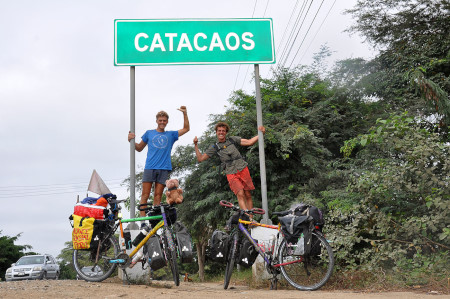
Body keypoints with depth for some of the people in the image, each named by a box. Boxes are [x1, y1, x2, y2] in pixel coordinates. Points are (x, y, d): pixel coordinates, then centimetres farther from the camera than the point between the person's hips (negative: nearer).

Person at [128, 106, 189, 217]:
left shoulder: (171, 135, 18)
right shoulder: (149, 133, 16)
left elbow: (186, 129, 17)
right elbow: (140, 148, 21)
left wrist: (185, 114, 7)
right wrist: (131, 141, 3)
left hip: (164, 168, 1)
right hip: (149, 167, -1)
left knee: (158, 195, -1)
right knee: (145, 194, -8)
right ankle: (142, 217, -9)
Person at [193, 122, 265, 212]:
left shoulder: (232, 139, 11)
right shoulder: (214, 147, 9)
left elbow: (249, 142, 5)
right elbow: (200, 159, 8)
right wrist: (196, 145, 0)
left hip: (243, 169, 2)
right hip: (231, 174, -2)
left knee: (248, 195, 1)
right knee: (240, 194, -19)